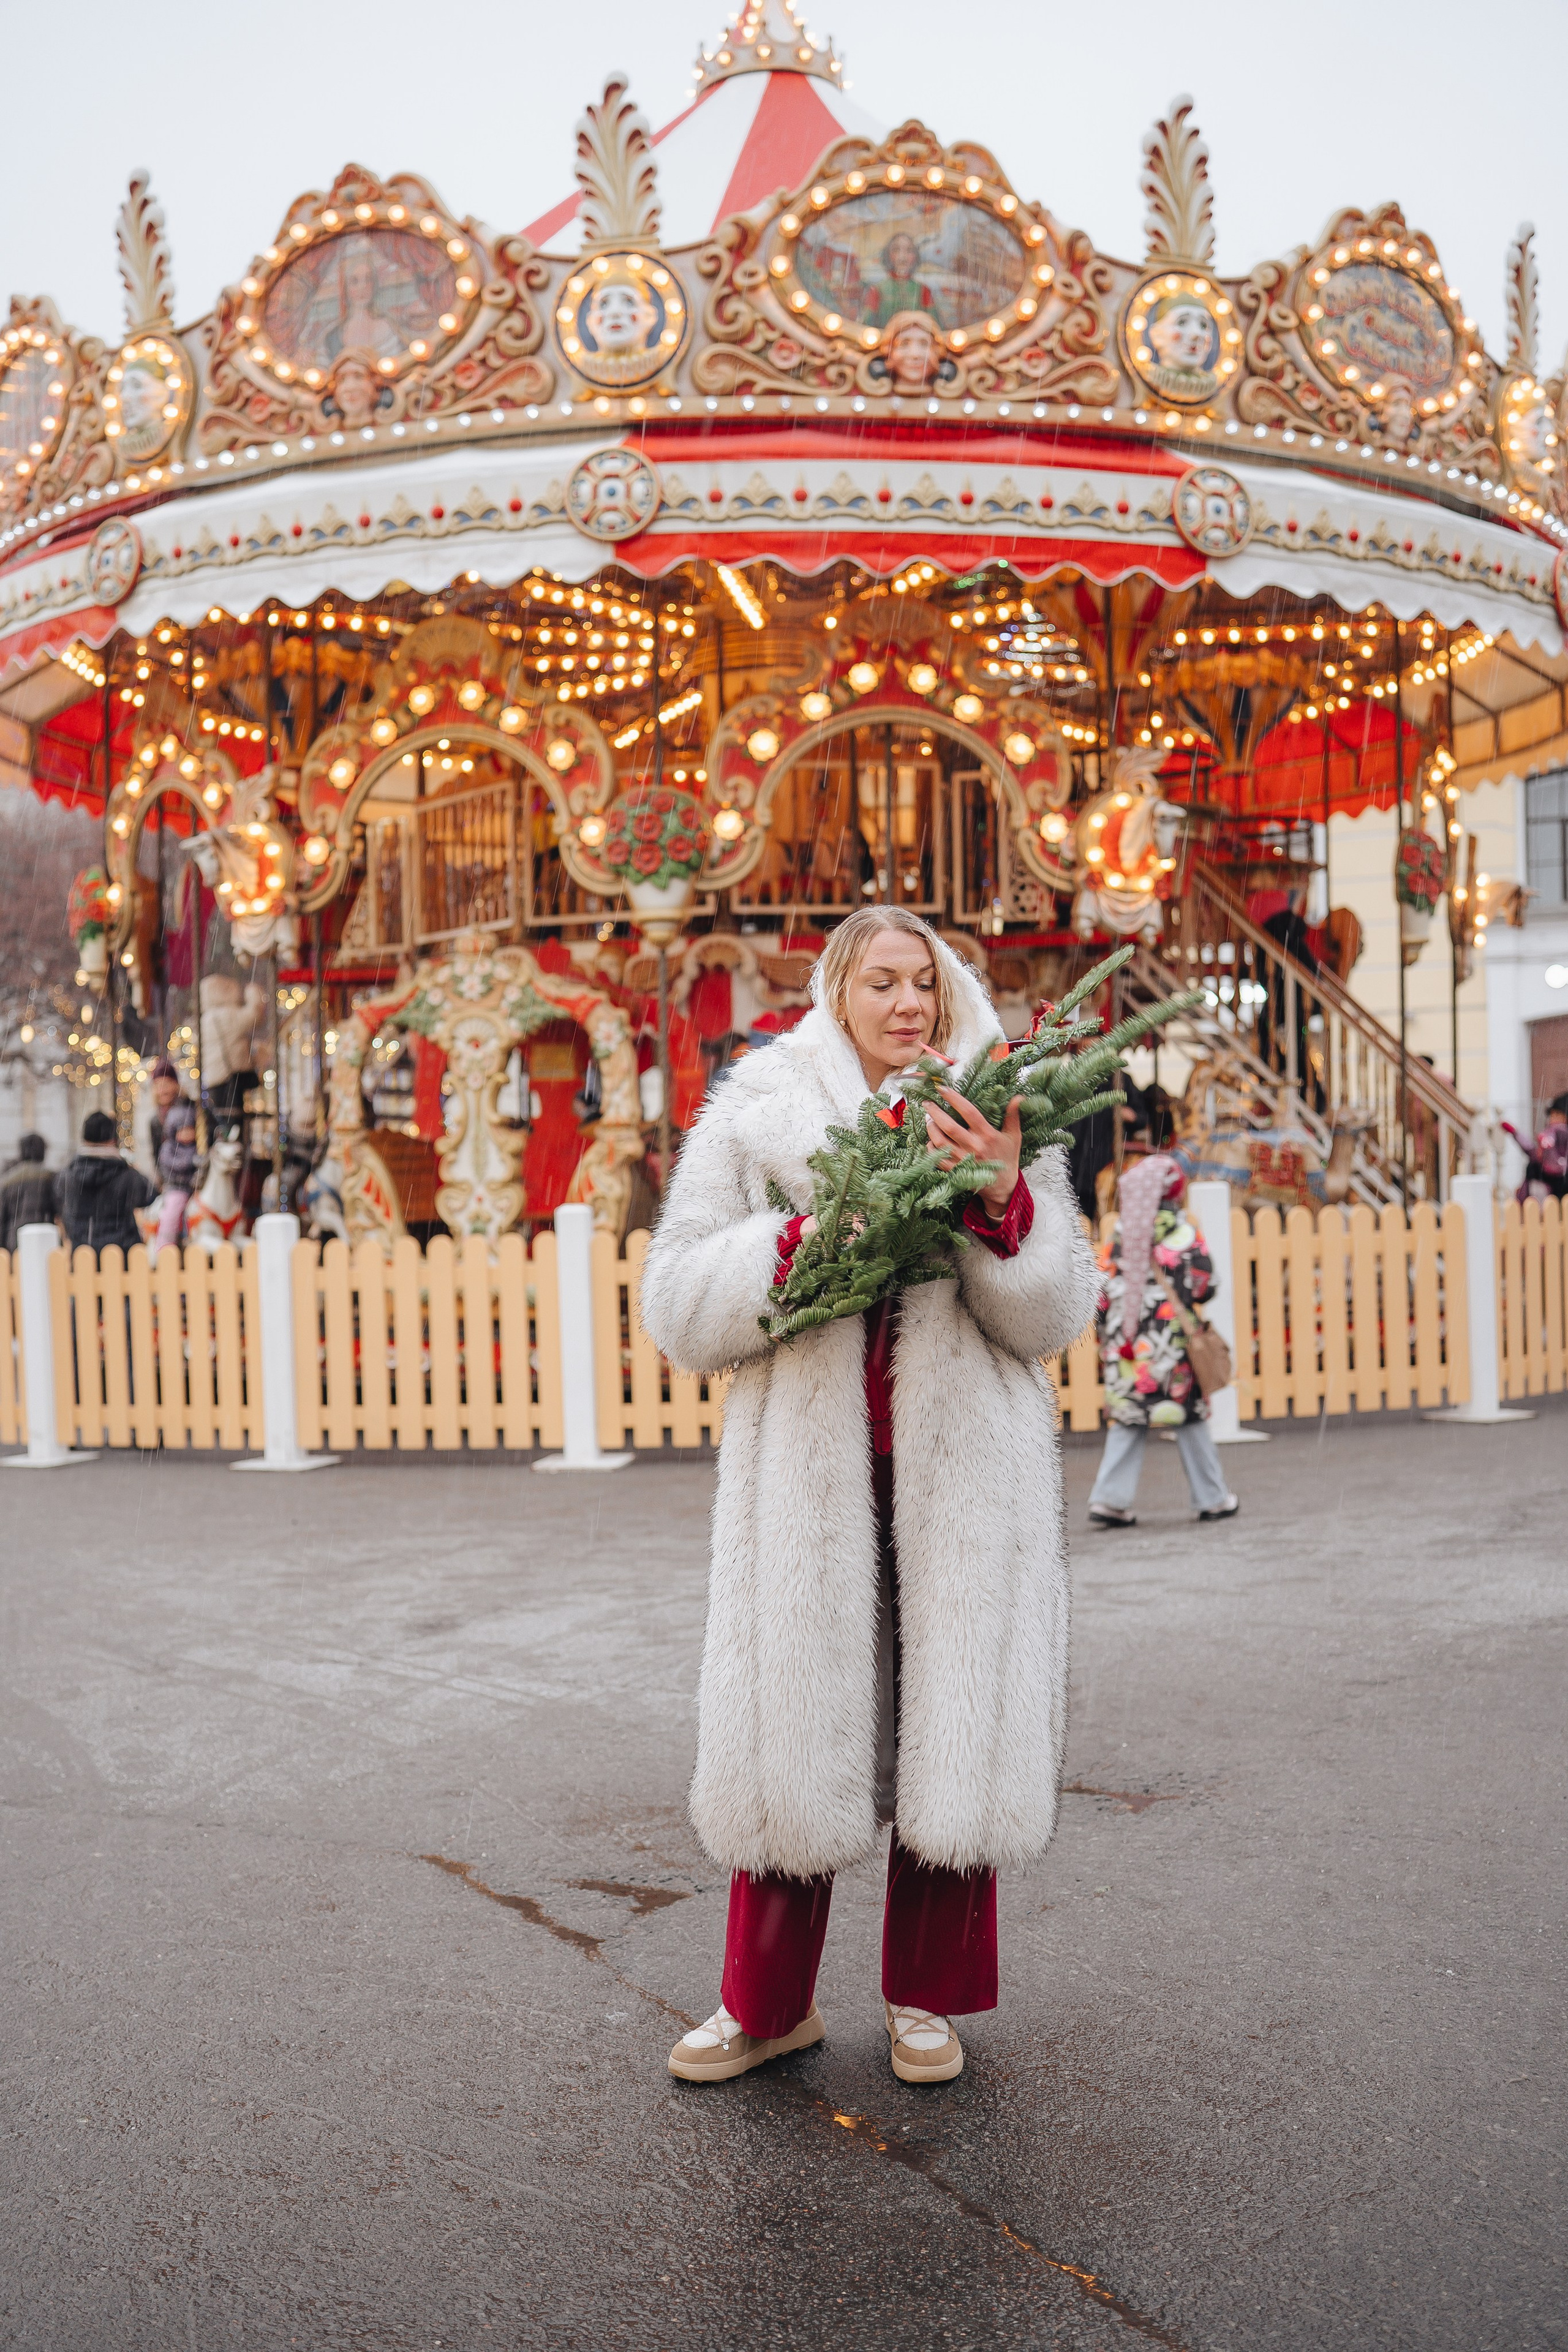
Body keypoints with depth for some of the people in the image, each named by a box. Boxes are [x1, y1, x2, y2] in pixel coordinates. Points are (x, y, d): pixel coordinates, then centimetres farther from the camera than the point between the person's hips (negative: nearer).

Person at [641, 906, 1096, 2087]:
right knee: (794, 1722, 4)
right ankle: (769, 2001, 25)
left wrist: (1006, 1203, -16)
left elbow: (1055, 1315, 1)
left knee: (955, 1718, 7)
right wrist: (805, 1241, -15)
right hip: (808, 1474, -1)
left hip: (966, 1475, 1)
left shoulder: (996, 1120, 7)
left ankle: (927, 1998, 27)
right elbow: (676, 1303, -1)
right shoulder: (756, 1116, 4)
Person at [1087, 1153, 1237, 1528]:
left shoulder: (1120, 1232, 8)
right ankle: (1213, 1499, 14)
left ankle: (1109, 1500, 0)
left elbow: (1103, 1288, 7)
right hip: (1171, 1339, -4)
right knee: (1189, 1416, 5)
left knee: (1126, 1419, 7)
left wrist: (1109, 1334, 15)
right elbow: (1201, 1282, -9)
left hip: (1125, 1340, 4)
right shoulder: (1182, 1230, -5)